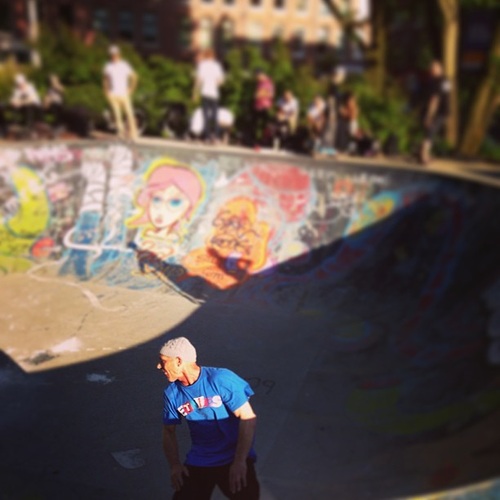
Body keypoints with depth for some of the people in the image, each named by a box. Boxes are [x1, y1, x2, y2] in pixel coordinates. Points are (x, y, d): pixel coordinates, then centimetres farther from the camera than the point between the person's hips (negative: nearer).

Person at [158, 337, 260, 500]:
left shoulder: (220, 379, -16)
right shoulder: (171, 394, -1)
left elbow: (248, 417, -16)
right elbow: (169, 431, 11)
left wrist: (240, 461, -19)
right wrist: (175, 465, -3)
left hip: (234, 458, -4)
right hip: (198, 462, 4)